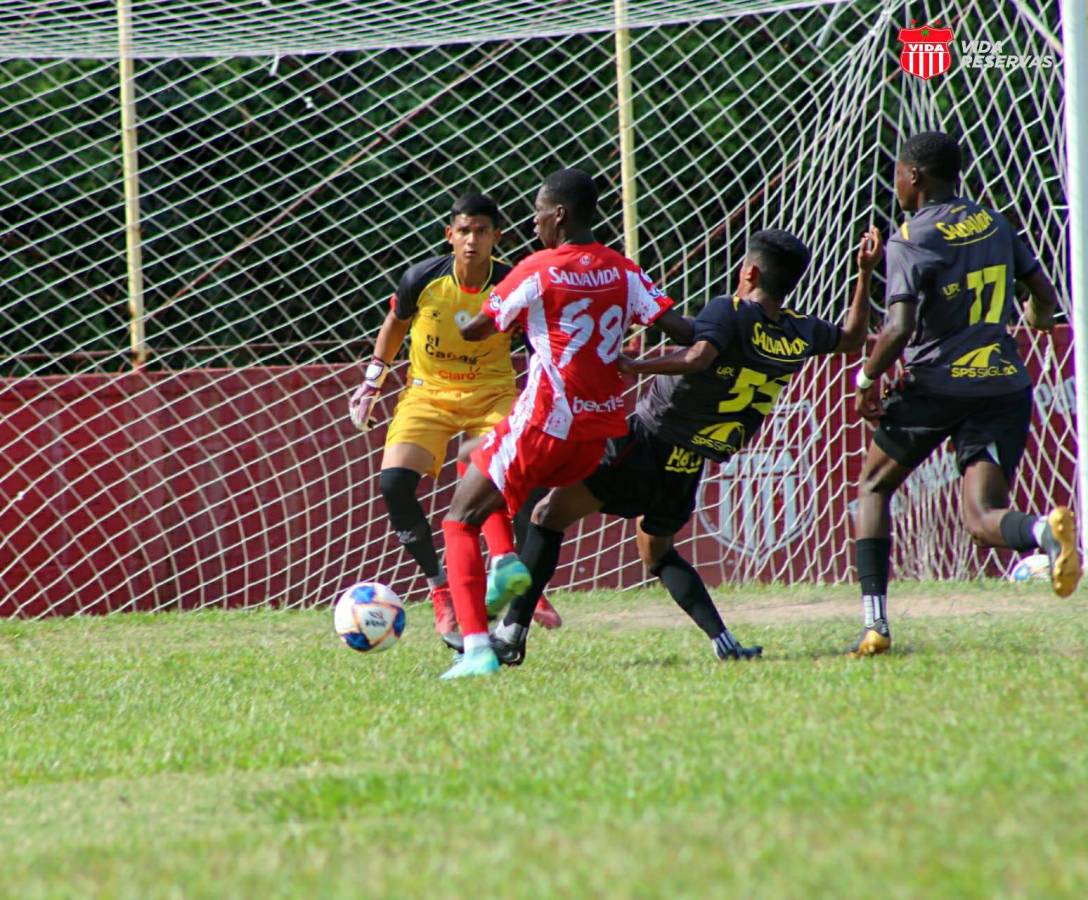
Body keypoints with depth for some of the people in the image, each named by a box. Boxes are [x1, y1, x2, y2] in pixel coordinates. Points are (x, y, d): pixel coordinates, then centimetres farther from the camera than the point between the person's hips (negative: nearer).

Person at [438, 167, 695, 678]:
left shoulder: (537, 272, -10)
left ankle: (477, 649, -15)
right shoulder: (623, 273, 4)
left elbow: (474, 331, 0)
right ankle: (508, 563, 12)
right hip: (603, 432, 7)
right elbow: (679, 329, -4)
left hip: (546, 426, -7)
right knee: (474, 457, 30)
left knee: (460, 522, 3)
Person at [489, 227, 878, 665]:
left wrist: (635, 366, -28)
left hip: (647, 442, -6)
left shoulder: (728, 312, -14)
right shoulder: (801, 333, 4)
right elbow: (851, 338, 23)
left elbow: (698, 357, -33)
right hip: (689, 469, 7)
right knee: (657, 549, 27)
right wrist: (865, 274, 28)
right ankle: (724, 641, 9)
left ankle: (511, 632, -7)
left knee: (549, 515, 1)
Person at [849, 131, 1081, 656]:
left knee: (873, 487, 19)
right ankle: (1045, 528, -38)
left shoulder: (910, 241, -7)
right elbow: (1045, 298, 19)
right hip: (1004, 385, 4)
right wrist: (1037, 320, 42)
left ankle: (874, 623, 9)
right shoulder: (994, 224, 11)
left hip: (936, 384, -4)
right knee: (981, 519, -1)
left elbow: (899, 328, -19)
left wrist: (867, 379, -3)